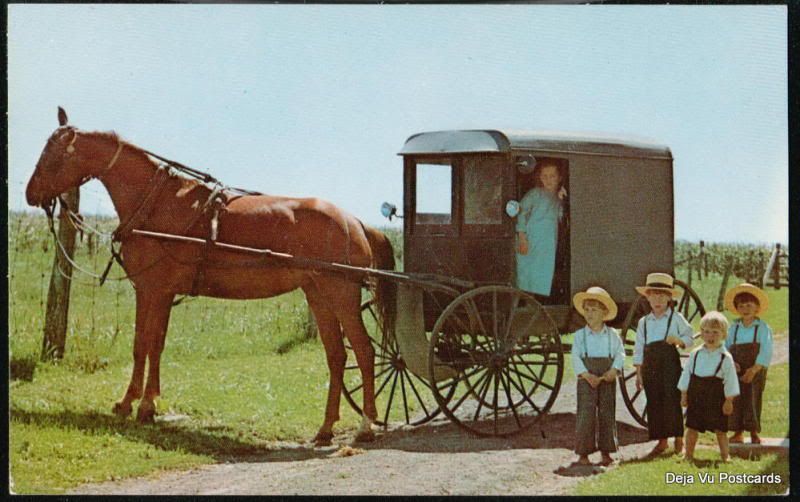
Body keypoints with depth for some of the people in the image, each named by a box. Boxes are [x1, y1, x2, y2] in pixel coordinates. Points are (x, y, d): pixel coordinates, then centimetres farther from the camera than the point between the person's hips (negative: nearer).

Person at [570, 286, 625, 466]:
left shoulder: (612, 335, 5)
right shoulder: (580, 335, 2)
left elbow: (620, 354, 0)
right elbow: (575, 356, -4)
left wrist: (614, 370, -17)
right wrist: (586, 375, -16)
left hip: (607, 379, 2)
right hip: (586, 379, -1)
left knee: (607, 414, 6)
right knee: (585, 414, -5)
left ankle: (606, 452, 15)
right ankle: (583, 453, -1)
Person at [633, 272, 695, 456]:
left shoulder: (676, 318, 3)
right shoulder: (643, 322, 12)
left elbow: (689, 338, 4)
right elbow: (639, 349, 13)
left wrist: (678, 340, -18)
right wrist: (638, 373, 8)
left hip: (670, 363, -4)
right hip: (650, 366, 4)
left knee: (672, 400, -6)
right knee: (654, 403, 4)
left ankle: (678, 440, 4)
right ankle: (661, 441, 12)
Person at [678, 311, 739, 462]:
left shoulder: (726, 358, -6)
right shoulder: (695, 354, 2)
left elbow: (730, 380, -3)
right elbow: (686, 375, 8)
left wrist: (729, 400, -5)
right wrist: (684, 395, 7)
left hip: (716, 399, -2)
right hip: (696, 397, 2)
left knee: (720, 429, 5)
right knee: (691, 427, 7)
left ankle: (725, 456, 18)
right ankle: (688, 454, 18)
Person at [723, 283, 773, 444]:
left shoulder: (763, 328, -4)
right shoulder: (733, 328, 8)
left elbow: (766, 351, -10)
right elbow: (725, 348, 7)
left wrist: (754, 370, -16)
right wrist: (731, 363, -12)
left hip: (755, 372, -3)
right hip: (736, 372, 3)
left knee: (753, 399, -3)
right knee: (736, 401, 1)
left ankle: (754, 433, 5)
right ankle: (738, 432, 8)